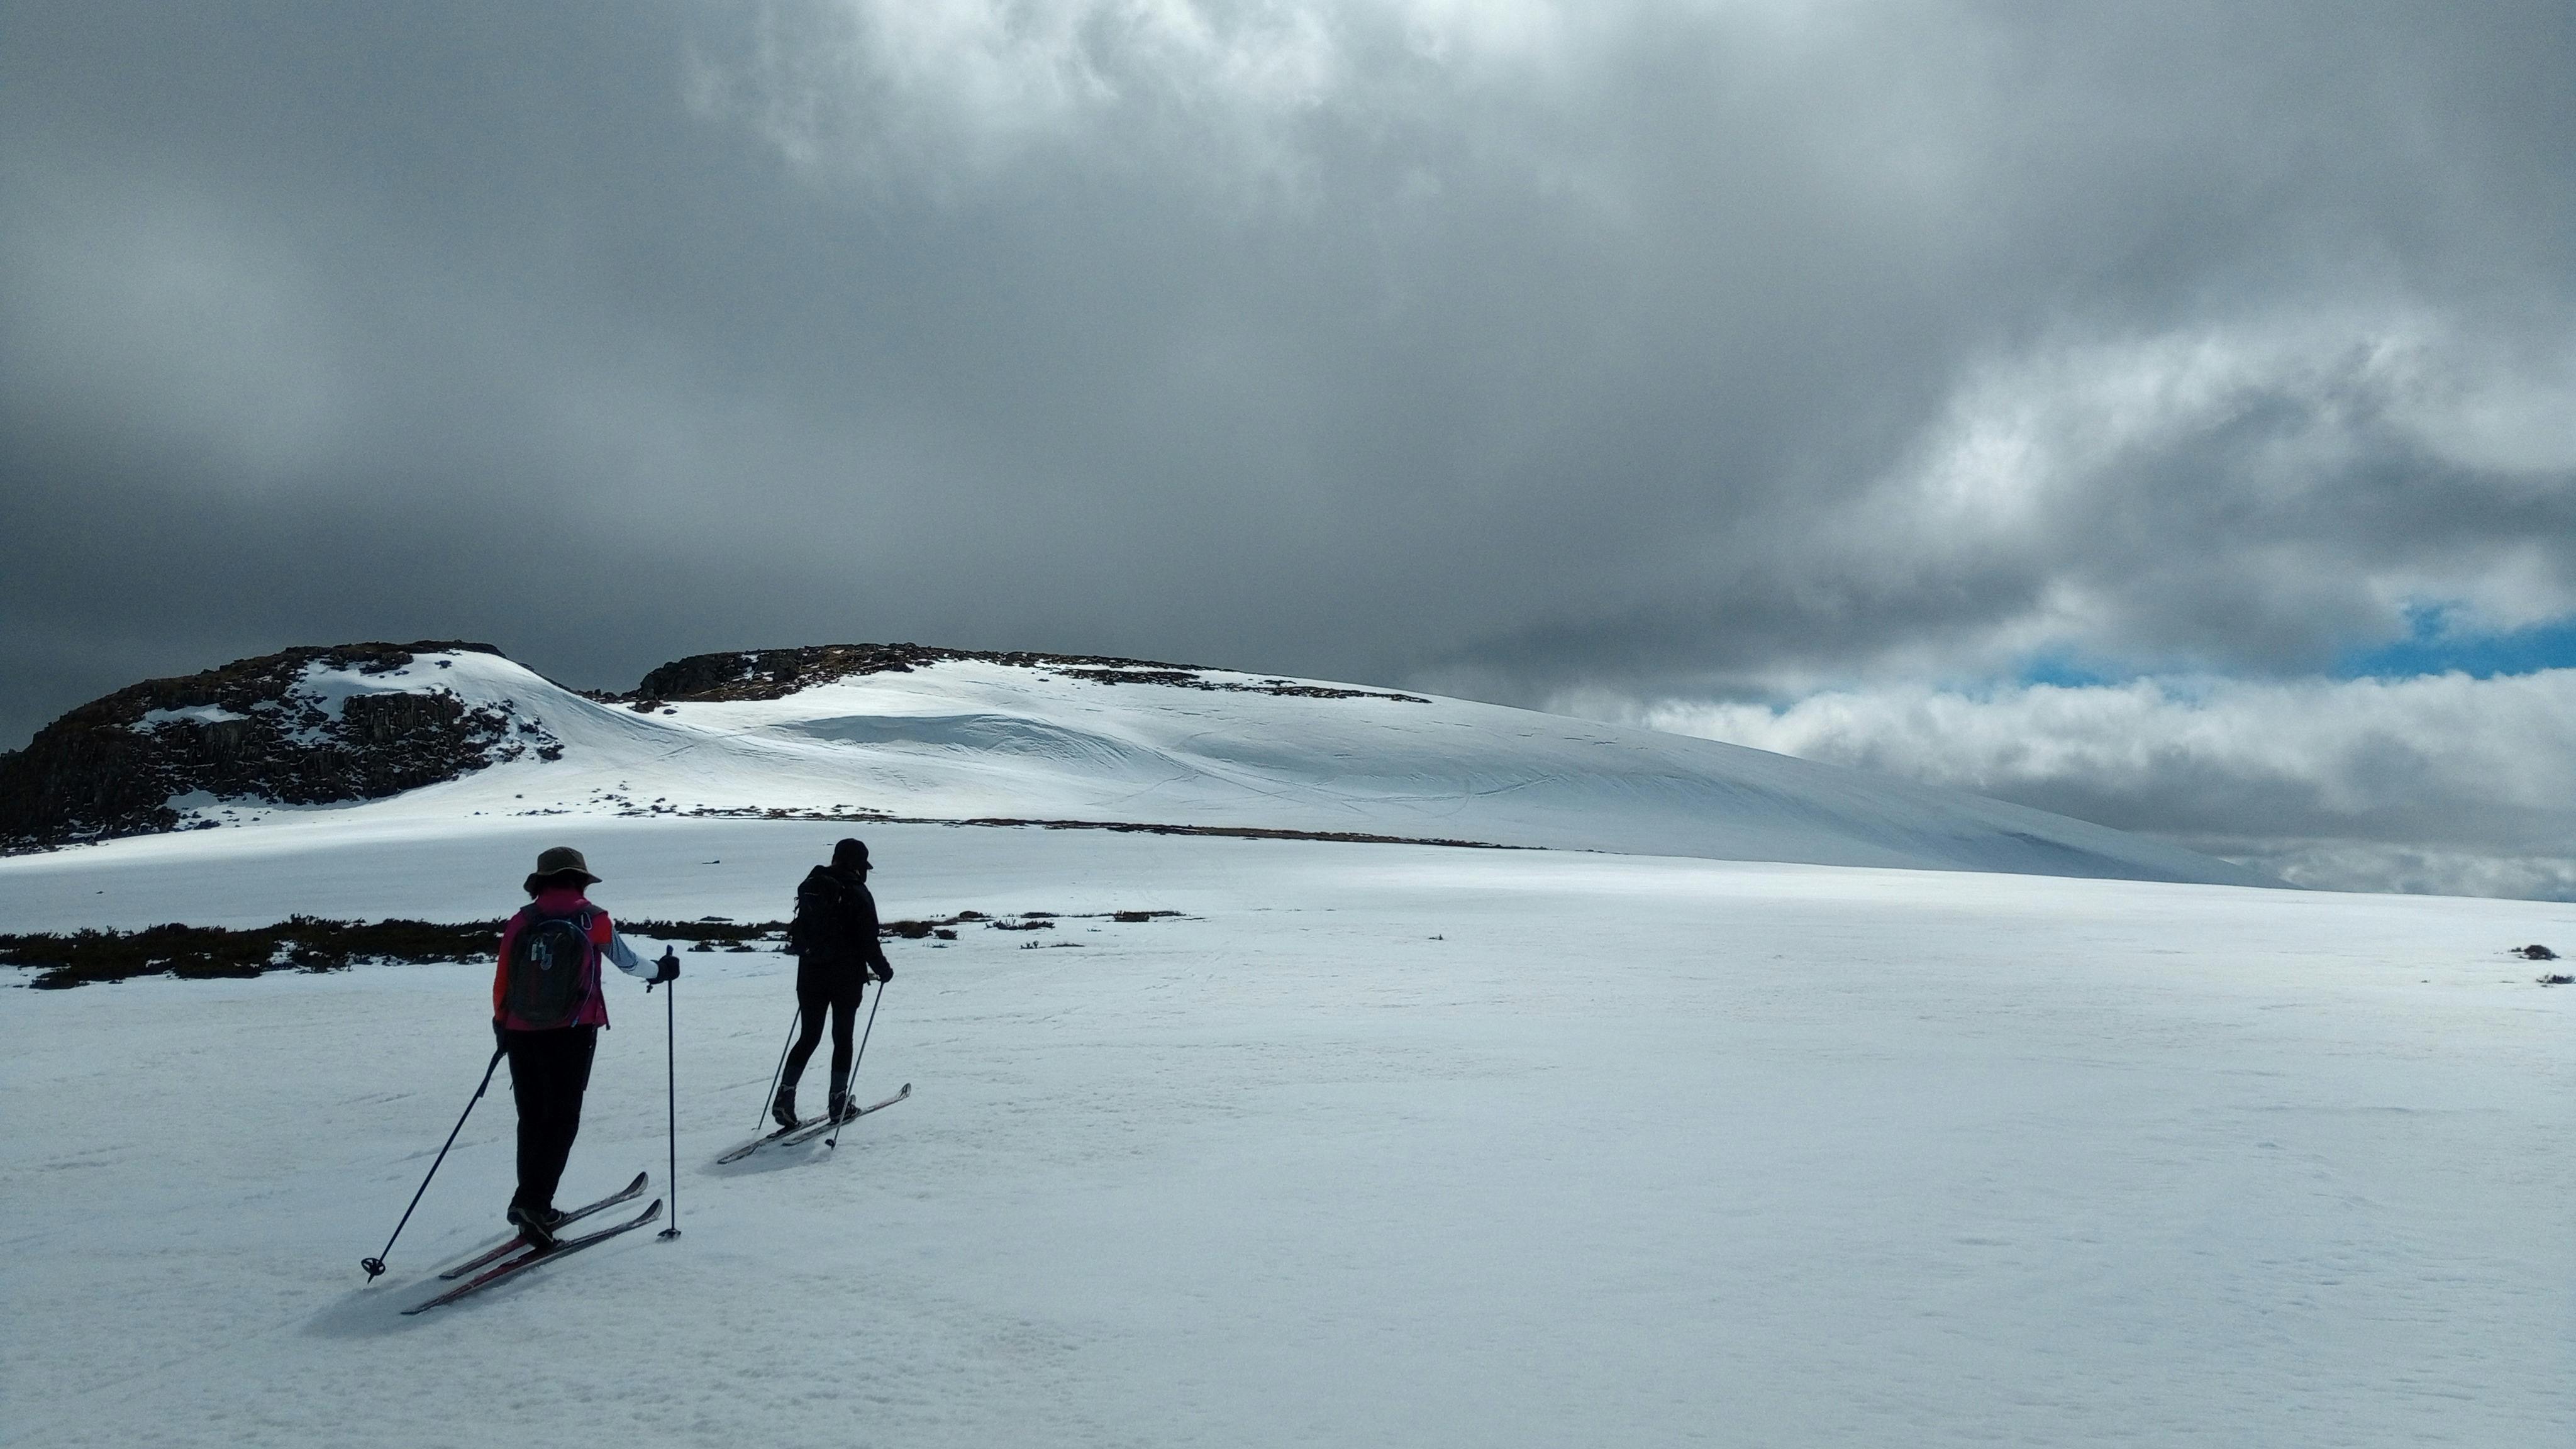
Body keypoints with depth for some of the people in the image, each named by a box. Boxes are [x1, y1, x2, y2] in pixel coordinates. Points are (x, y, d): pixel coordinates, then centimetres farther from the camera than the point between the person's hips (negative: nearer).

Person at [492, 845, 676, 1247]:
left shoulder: (520, 922, 2)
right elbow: (627, 961, 12)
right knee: (561, 1121, 2)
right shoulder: (593, 920, -2)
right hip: (571, 1035, -3)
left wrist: (501, 1025, 22)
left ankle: (534, 1207, 22)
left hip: (521, 1035, 3)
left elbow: (502, 982, 6)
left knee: (532, 1119, 16)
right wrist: (660, 970, 32)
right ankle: (532, 1201, -11)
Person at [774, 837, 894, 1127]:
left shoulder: (810, 887, 6)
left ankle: (785, 1096, 1)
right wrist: (883, 970, 1)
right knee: (842, 1038, 7)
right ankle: (838, 1102, 11)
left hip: (810, 975, 5)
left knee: (808, 1037, 12)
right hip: (846, 978, -5)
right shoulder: (857, 895, -13)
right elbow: (868, 941, -13)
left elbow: (800, 931, 13)